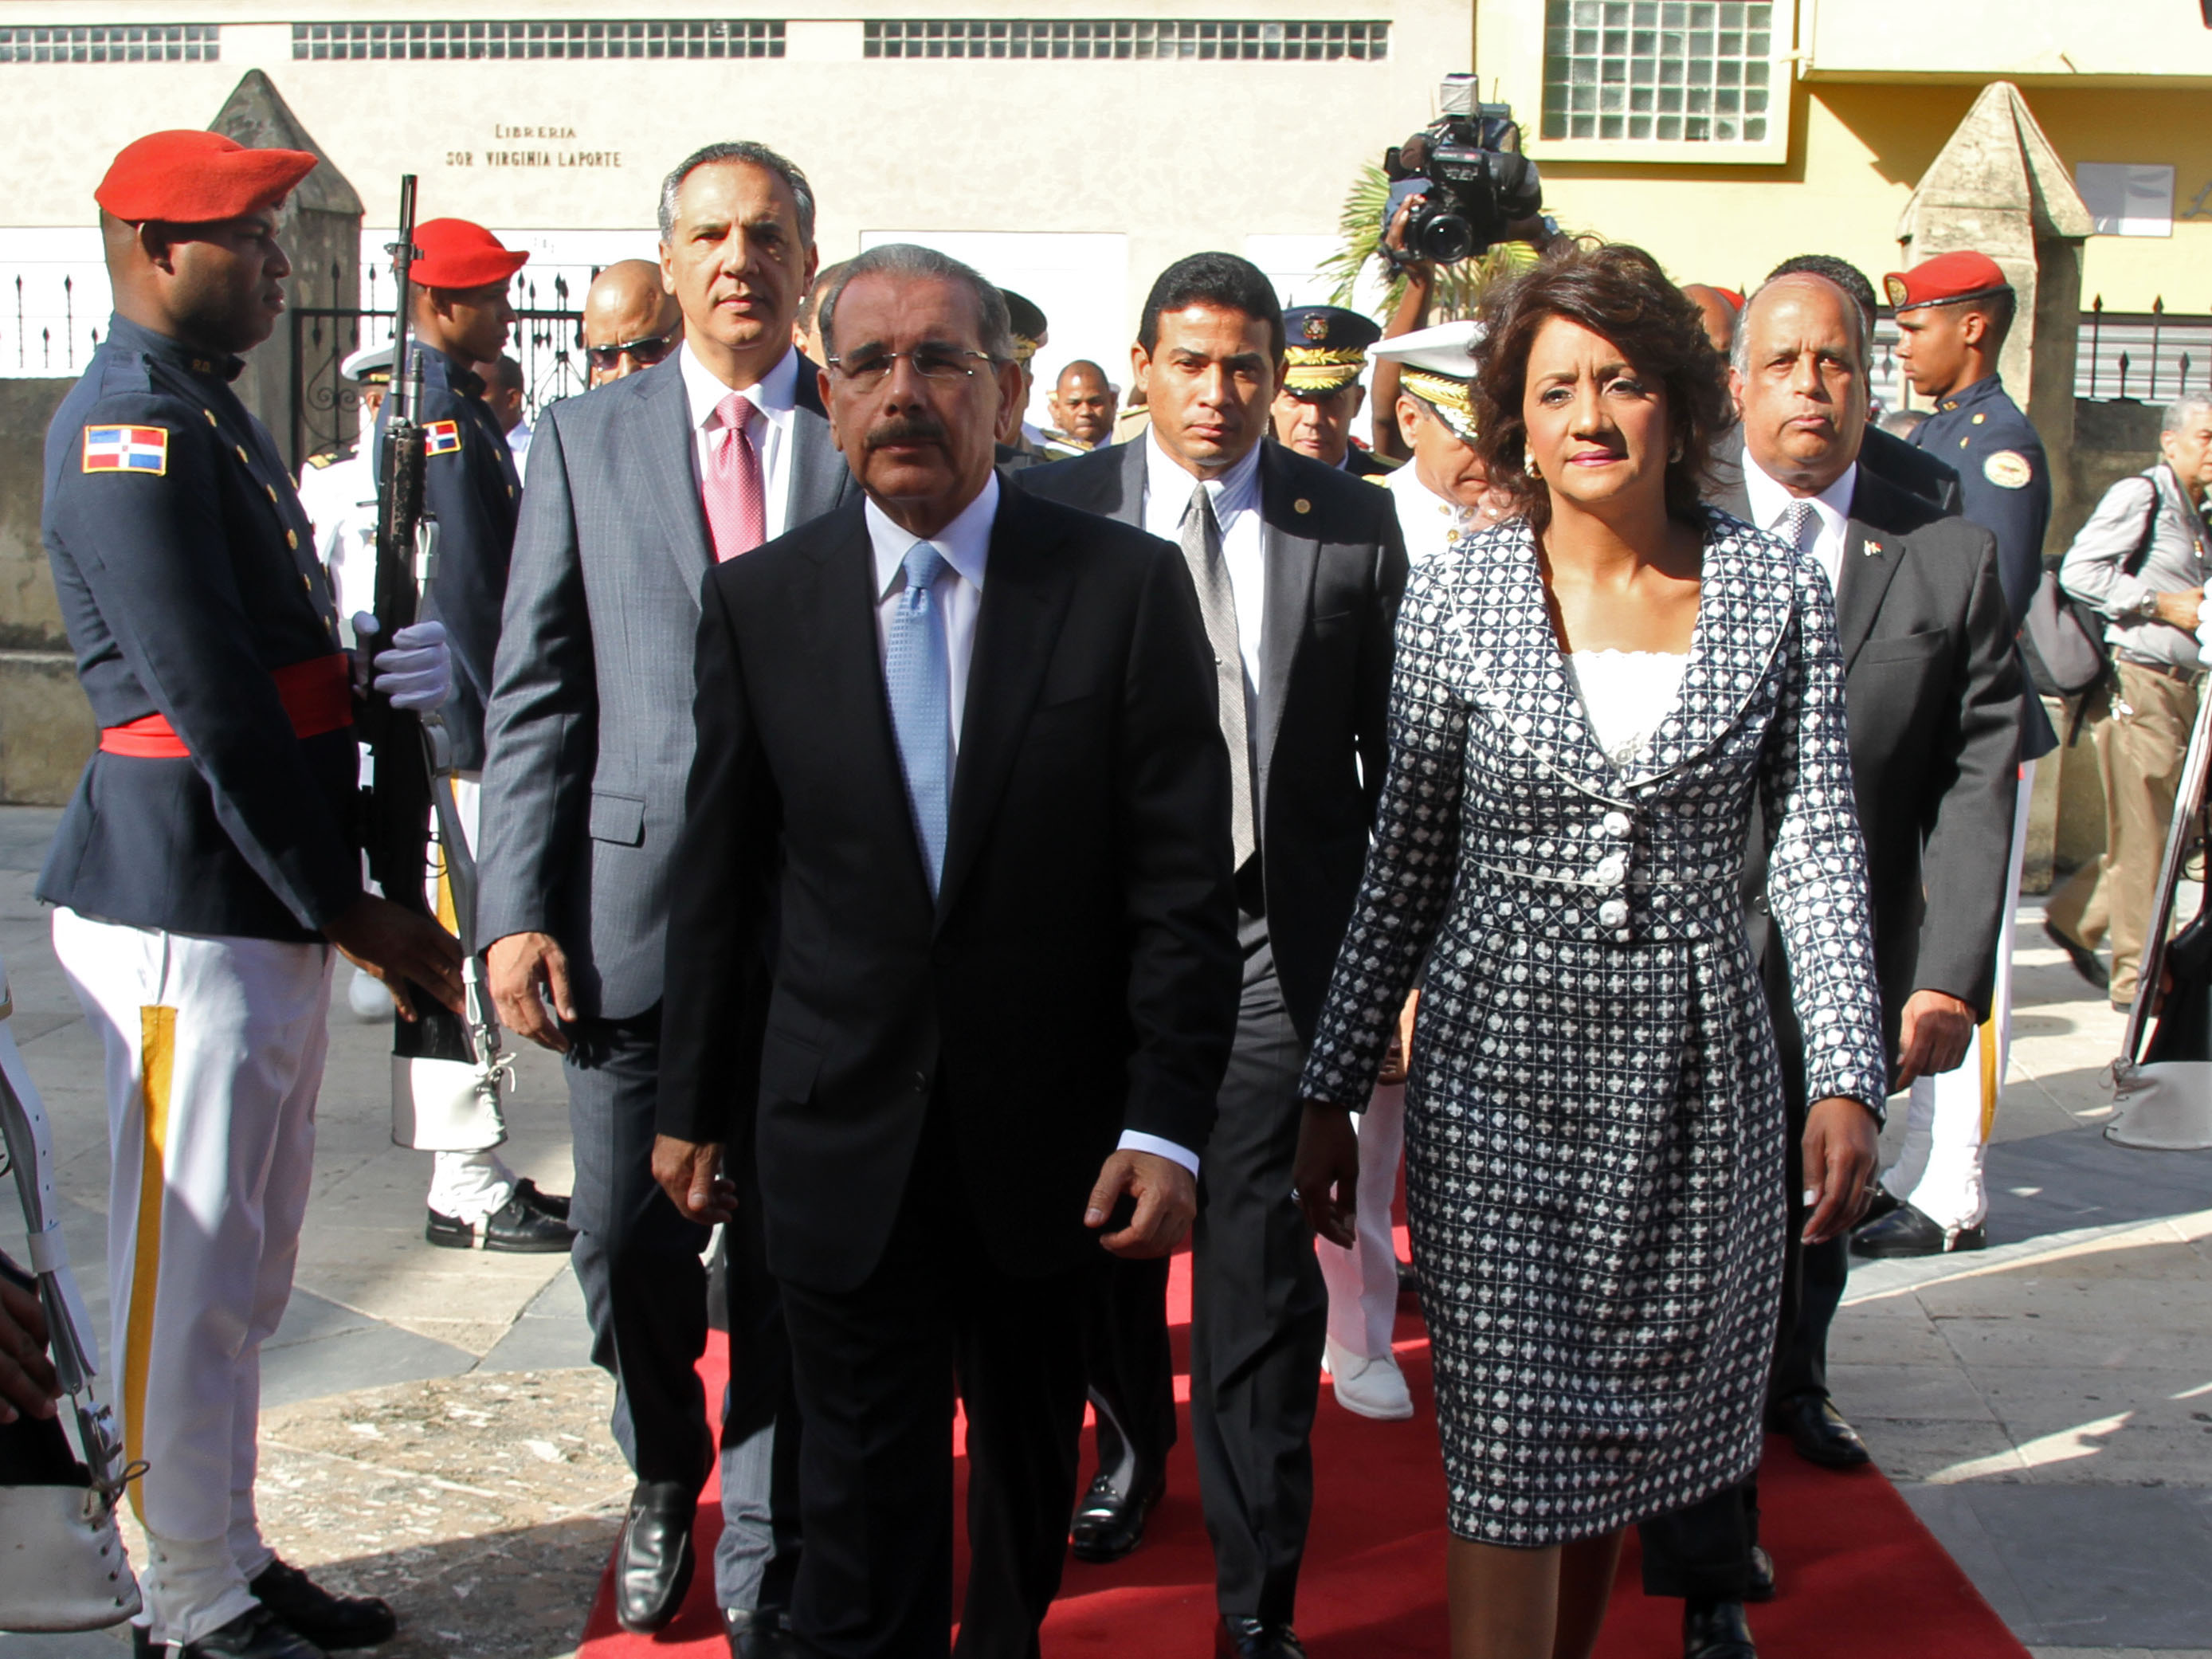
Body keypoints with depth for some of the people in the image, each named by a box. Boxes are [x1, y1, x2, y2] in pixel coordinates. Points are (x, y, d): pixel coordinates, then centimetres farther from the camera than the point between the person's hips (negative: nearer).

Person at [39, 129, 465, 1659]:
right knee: (191, 1269, 2)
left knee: (244, 1266, 18)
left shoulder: (215, 415, 16)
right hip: (190, 908, -10)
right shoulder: (131, 430, -16)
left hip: (271, 901, 10)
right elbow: (213, 705, -21)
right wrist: (350, 909, -18)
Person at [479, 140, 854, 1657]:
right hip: (633, 904, 1)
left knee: (789, 1258, 8)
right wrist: (517, 911, -4)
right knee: (628, 1243, 8)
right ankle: (663, 1479, 38)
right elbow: (536, 692, 4)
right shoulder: (588, 438, 7)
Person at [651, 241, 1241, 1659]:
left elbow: (1183, 880, -8)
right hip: (842, 1138, 0)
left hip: (1051, 1138, 0)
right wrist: (695, 1104, 9)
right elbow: (721, 877, 6)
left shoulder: (1128, 586, -6)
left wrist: (1167, 1122, -13)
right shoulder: (760, 602, 0)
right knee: (867, 1500, 5)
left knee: (1031, 1460, 20)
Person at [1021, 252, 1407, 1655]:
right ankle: (1136, 1444, 47)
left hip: (1278, 935, -2)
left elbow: (1392, 744, 4)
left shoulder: (1352, 522, 1)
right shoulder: (1059, 511, 1)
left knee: (1261, 1269, -2)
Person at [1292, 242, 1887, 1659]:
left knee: (1625, 1430, 16)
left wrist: (1849, 1075, -7)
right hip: (1501, 1059, -1)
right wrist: (1332, 1091, 2)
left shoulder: (1775, 590, 0)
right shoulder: (1460, 595, -2)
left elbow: (1819, 846, 1)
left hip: (1696, 1064, 2)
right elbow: (1405, 866, 2)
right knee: (1509, 1462, -3)